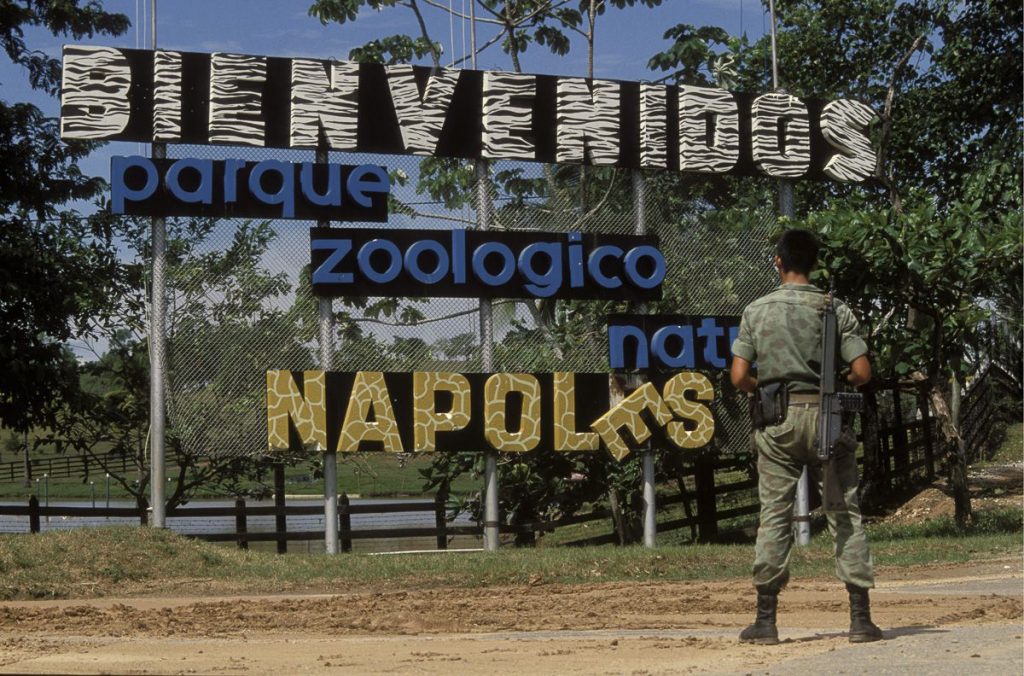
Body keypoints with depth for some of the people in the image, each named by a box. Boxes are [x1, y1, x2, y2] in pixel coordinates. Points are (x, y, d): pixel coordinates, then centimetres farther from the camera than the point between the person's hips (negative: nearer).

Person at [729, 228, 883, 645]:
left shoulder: (757, 310, 2)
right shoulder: (835, 310, 1)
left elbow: (739, 376, -3)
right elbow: (862, 372, -4)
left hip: (777, 420, 0)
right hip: (826, 418, 0)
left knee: (774, 515, 4)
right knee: (845, 514, 5)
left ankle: (766, 620, 3)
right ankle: (860, 618, 3)